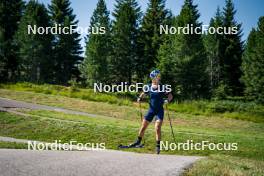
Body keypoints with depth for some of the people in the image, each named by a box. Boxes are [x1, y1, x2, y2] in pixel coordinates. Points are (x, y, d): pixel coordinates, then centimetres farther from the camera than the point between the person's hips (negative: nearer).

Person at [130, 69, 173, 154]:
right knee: (143, 127, 8)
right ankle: (138, 141, 28)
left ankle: (158, 146, -1)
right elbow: (143, 93, 16)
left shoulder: (162, 87, -9)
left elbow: (170, 95, -3)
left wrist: (167, 100, -22)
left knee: (157, 128, -13)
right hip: (151, 109, 3)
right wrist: (140, 98, -3)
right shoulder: (149, 87, -1)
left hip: (159, 110, -3)